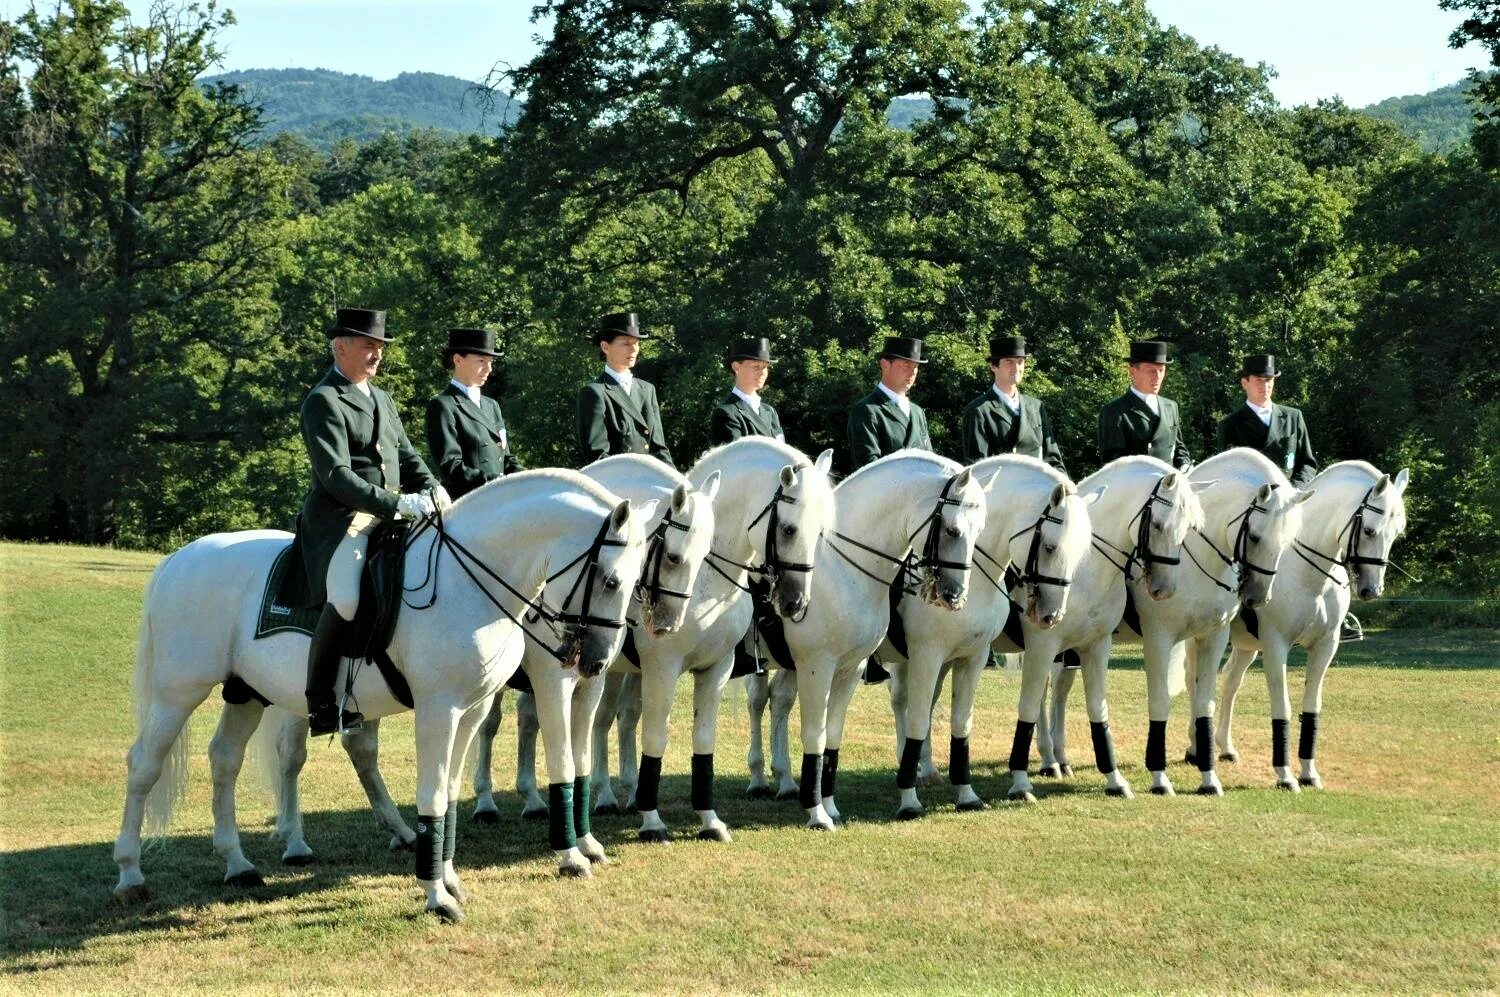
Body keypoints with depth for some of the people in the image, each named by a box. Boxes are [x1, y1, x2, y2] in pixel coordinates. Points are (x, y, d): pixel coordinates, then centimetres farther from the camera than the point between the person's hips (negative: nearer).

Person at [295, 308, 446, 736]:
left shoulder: (382, 400, 21)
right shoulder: (323, 402, -6)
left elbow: (406, 456, 24)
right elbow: (336, 476, -16)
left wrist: (432, 489, 1)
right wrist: (398, 503, -24)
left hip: (389, 517, 9)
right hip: (341, 519, -9)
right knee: (346, 600, -31)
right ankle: (321, 703, -19)